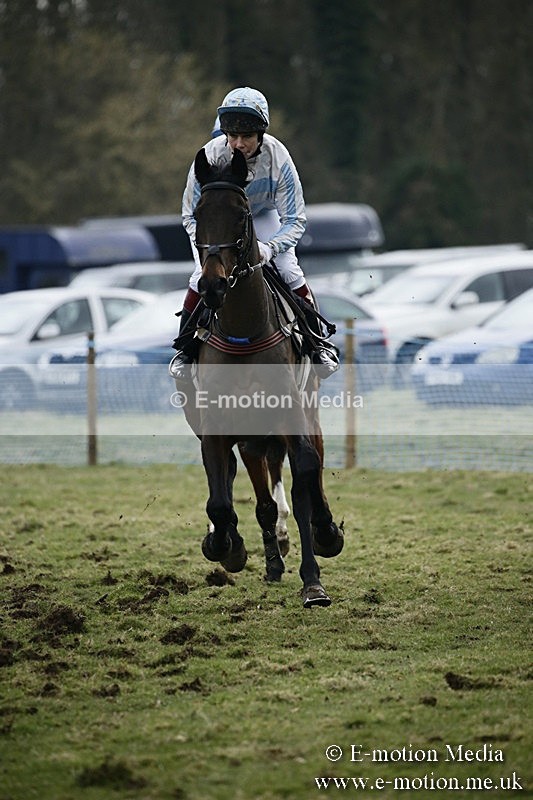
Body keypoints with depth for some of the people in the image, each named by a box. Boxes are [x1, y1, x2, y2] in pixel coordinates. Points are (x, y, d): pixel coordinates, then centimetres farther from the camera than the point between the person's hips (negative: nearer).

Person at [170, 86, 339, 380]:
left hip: (263, 214, 1)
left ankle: (318, 342, 5)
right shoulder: (209, 157, -32)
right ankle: (184, 349, 1)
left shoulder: (278, 158, -32)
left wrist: (269, 247, -41)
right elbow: (190, 216, -18)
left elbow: (295, 220, -24)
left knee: (290, 272, -15)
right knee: (203, 275, -19)